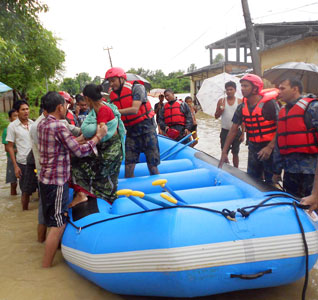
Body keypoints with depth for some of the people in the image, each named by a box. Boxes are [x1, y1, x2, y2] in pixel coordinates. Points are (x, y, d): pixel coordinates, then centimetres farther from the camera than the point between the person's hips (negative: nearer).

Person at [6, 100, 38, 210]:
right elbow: (10, 147, -2)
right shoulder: (13, 126, -4)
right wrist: (15, 166, -8)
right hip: (23, 163, -3)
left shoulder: (32, 123, 6)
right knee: (26, 191, 7)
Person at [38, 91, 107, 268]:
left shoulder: (42, 124, 8)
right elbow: (80, 151, -19)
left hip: (45, 179, 9)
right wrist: (98, 136, -9)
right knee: (58, 225, -1)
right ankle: (46, 266, 6)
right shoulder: (59, 127, -20)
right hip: (57, 182, -9)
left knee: (54, 221, 23)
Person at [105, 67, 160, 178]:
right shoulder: (112, 95, 7)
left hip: (146, 128, -4)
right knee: (128, 165, 0)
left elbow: (134, 110, -21)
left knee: (152, 166, -2)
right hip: (130, 132, 5)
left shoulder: (136, 88, -9)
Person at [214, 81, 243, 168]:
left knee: (235, 153, 9)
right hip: (225, 131, 1)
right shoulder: (221, 101, 3)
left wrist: (243, 133, -3)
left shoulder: (240, 102, -1)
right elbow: (216, 116, 5)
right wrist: (221, 110, -16)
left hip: (236, 131, -1)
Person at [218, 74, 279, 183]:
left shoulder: (269, 104, -14)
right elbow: (233, 130, 5)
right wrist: (224, 152, 1)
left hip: (270, 149, -6)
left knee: (271, 182, 3)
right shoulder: (242, 107, 3)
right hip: (253, 148, 6)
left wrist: (270, 147, -24)